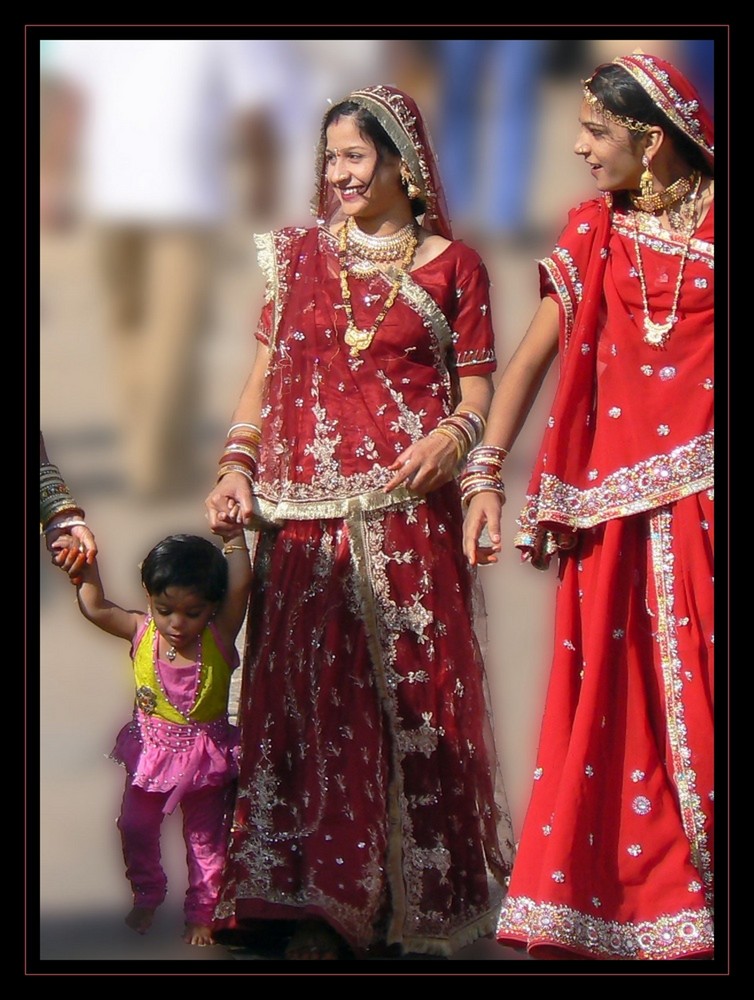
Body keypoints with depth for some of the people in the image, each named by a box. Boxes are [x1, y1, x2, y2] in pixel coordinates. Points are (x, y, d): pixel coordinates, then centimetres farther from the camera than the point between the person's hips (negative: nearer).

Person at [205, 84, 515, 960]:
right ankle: (318, 905, 1)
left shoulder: (451, 265, 7)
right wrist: (235, 467, 2)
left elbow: (476, 389, 6)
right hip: (305, 517, 2)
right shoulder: (297, 255, 13)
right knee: (311, 698, -2)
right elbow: (265, 376, 15)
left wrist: (453, 436, -15)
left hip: (407, 510, -2)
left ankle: (412, 897, 6)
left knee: (413, 695, -3)